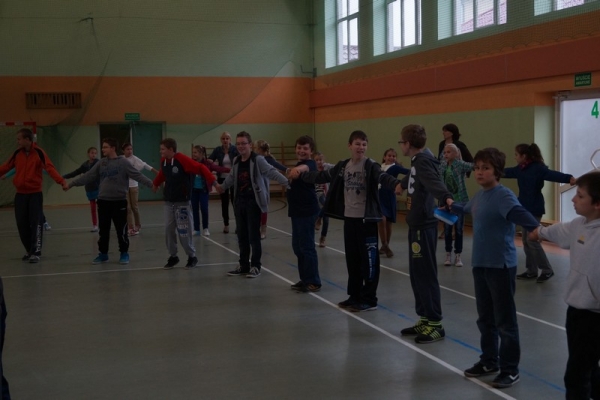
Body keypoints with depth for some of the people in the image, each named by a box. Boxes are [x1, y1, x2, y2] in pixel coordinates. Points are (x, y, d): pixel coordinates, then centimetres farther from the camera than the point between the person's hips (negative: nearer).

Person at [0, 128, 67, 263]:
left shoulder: (39, 152, -10)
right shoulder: (17, 153, 5)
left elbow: (50, 168, -21)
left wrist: (61, 181, -36)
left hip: (35, 194, -5)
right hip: (20, 194, 5)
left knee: (35, 223, -9)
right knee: (22, 224, 6)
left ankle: (36, 252, -7)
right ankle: (30, 251, 19)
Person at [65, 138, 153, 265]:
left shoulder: (123, 162, -6)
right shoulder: (101, 163, 8)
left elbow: (137, 175, -11)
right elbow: (87, 176, 11)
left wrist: (151, 184, -22)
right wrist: (71, 184, 10)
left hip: (119, 201, -4)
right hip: (103, 201, 4)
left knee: (121, 230, 1)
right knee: (103, 230, 10)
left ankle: (124, 254, 14)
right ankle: (103, 254, 22)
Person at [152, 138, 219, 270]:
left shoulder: (182, 160, -19)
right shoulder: (163, 161, 4)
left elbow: (201, 168, -23)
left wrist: (213, 181, -31)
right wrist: (156, 184, 40)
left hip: (182, 202, -6)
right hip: (168, 202, 6)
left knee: (184, 231, -2)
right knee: (168, 230, 7)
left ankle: (192, 257, 13)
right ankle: (173, 256, 20)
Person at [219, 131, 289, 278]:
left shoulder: (258, 160, -12)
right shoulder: (236, 161, 9)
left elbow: (272, 172, -22)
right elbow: (231, 177, 28)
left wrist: (287, 182, -37)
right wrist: (222, 187, 44)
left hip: (253, 202, -7)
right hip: (239, 202, 7)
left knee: (253, 235, -3)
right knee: (242, 236, 11)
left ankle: (255, 266, 7)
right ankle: (244, 265, 21)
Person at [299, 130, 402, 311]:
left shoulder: (371, 166, -10)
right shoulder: (343, 166, 8)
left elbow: (383, 177, -28)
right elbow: (323, 176, 19)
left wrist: (397, 184, -49)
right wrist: (301, 174, 25)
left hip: (366, 219, -6)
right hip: (349, 218, 6)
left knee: (368, 259, -1)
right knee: (352, 259, 13)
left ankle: (369, 299, 5)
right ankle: (355, 296, 24)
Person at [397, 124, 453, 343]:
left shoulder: (423, 160, -14)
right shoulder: (417, 161, 15)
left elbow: (433, 182, -35)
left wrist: (446, 198, -54)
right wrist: (401, 184, 62)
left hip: (424, 225, -10)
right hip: (417, 224, 10)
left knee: (426, 274, -5)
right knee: (417, 275, 13)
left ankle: (436, 323, 2)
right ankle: (425, 319, 21)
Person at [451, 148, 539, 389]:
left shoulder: (503, 195, -16)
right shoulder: (479, 195, 10)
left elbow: (519, 214, -34)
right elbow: (467, 209, 32)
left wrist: (537, 228, -52)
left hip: (501, 265, -8)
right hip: (480, 264, 8)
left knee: (504, 320, 2)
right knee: (485, 318, 18)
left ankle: (510, 370, 12)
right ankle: (489, 361, 32)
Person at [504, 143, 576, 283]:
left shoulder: (538, 168, -17)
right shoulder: (520, 169, 7)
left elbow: (553, 174, -31)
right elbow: (506, 172, 23)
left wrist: (569, 178, -49)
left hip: (534, 209, -9)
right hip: (525, 209, 9)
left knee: (532, 240, -7)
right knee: (526, 240, 11)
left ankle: (547, 270, 5)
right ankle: (531, 271, 20)